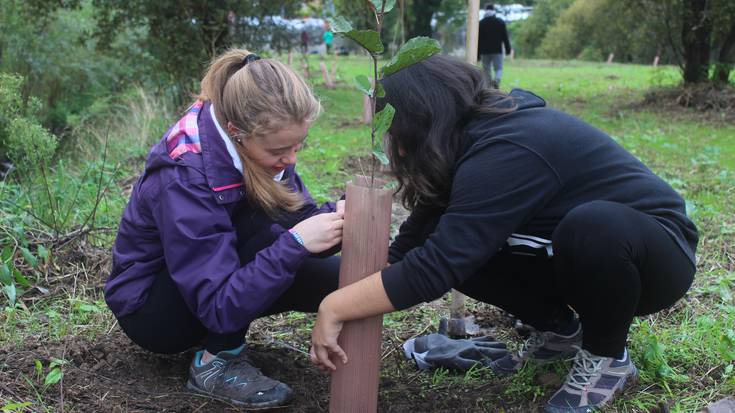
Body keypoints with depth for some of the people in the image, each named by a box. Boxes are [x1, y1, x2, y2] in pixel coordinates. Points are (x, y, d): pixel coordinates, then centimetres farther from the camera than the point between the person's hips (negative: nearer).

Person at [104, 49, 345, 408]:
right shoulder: (184, 180, -34)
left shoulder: (258, 145, -14)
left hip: (217, 281, 7)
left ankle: (219, 336, 7)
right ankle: (216, 362, -17)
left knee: (335, 278, -10)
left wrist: (333, 217, -29)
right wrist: (295, 242, -43)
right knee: (266, 221, -30)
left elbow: (299, 215, -6)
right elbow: (220, 306, -35)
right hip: (150, 310, -7)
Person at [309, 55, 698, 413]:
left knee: (593, 225, -40)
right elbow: (418, 239, -2)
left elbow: (436, 266, -37)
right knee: (455, 243, -9)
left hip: (657, 253, -7)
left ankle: (606, 357, -11)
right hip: (583, 252, 7)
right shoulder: (478, 135, -3)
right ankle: (559, 329, 11)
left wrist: (335, 308, -30)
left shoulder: (507, 152, -31)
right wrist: (352, 298, -6)